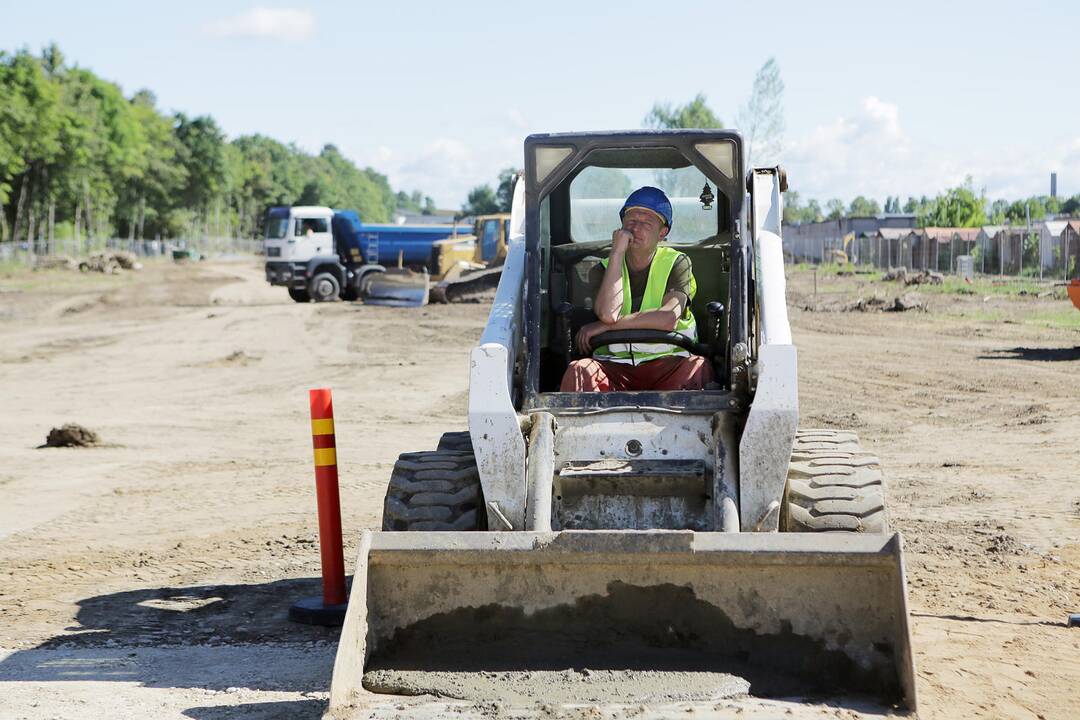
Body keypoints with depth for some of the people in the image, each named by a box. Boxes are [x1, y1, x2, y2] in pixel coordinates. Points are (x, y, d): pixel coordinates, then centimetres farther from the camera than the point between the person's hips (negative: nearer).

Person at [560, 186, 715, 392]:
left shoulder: (677, 264, 6)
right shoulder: (603, 269, 11)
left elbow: (669, 318, -13)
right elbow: (607, 313, -13)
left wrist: (605, 326, -10)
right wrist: (617, 251, -8)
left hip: (665, 362, -1)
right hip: (615, 365, 1)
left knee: (699, 367, -34)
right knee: (579, 370, -31)